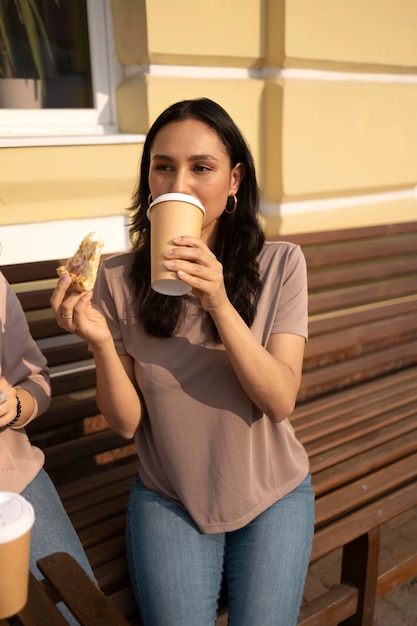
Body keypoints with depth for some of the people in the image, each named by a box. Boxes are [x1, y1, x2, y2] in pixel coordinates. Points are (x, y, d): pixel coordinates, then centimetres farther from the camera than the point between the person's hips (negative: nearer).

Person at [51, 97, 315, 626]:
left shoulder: (279, 265, -12)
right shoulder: (119, 279, -10)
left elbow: (280, 401, -19)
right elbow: (126, 423, -9)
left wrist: (219, 303, -32)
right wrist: (100, 342, -28)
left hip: (271, 494, 1)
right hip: (168, 498, 0)